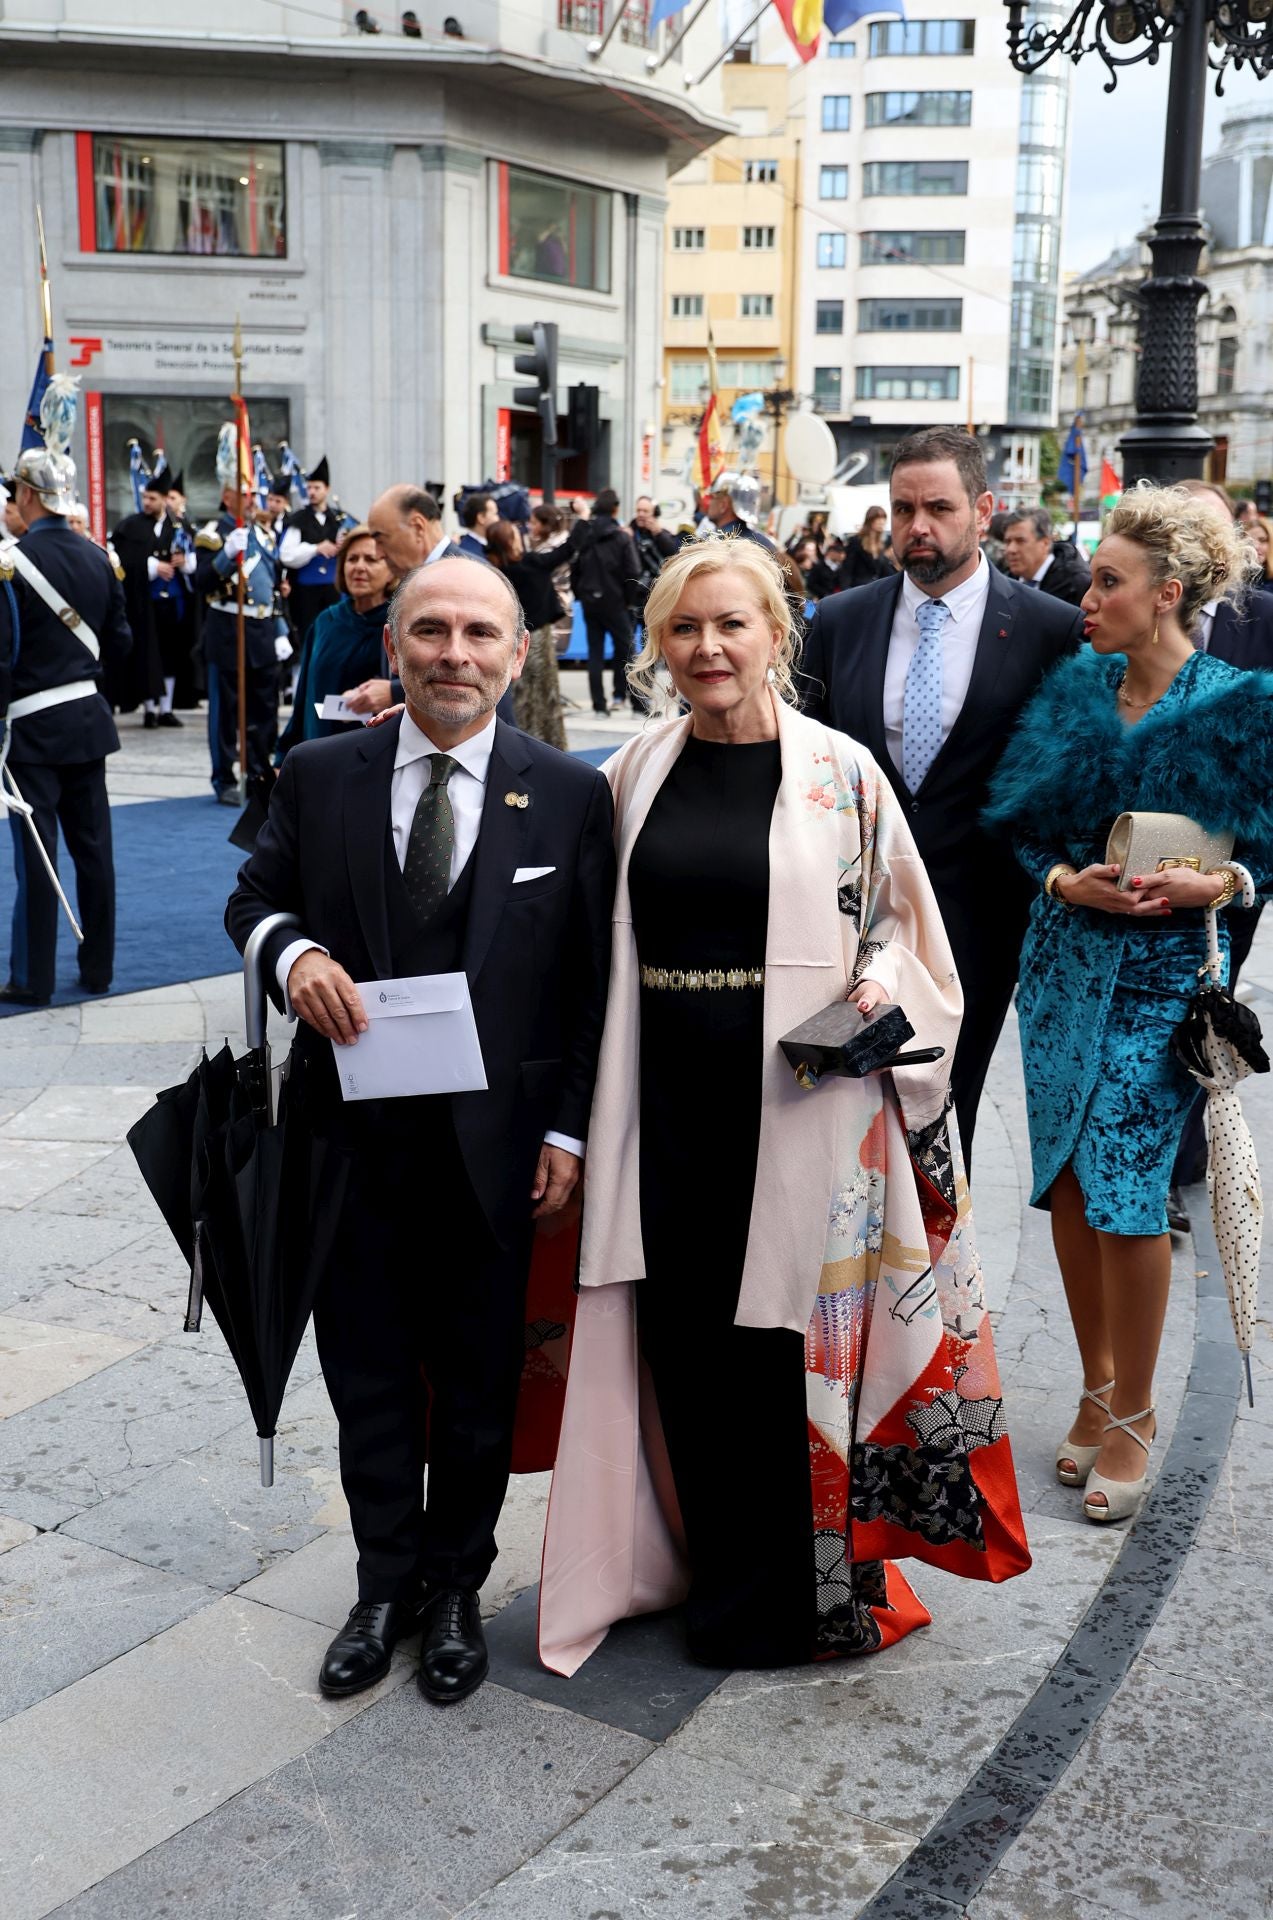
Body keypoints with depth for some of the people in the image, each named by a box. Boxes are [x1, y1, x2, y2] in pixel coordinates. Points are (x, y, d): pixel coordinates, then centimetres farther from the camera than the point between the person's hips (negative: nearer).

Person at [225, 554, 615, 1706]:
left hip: (495, 1141, -1)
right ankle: (387, 1586, 35)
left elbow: (594, 981, -1)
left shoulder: (570, 794, -4)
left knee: (480, 1382, 14)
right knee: (369, 1374, 14)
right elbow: (253, 897, 11)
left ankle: (456, 1587, 36)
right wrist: (293, 953, -13)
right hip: (353, 1135, 2)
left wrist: (570, 1131, -6)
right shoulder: (318, 777, 0)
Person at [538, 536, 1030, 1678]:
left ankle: (791, 1595, 25)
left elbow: (903, 921, 5)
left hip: (799, 1100, -3)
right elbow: (595, 937, 13)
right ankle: (717, 1570, 30)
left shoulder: (840, 773, -3)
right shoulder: (637, 773, 6)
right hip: (671, 1099, 3)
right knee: (683, 1337, 9)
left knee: (792, 1334, 5)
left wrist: (879, 989, -14)